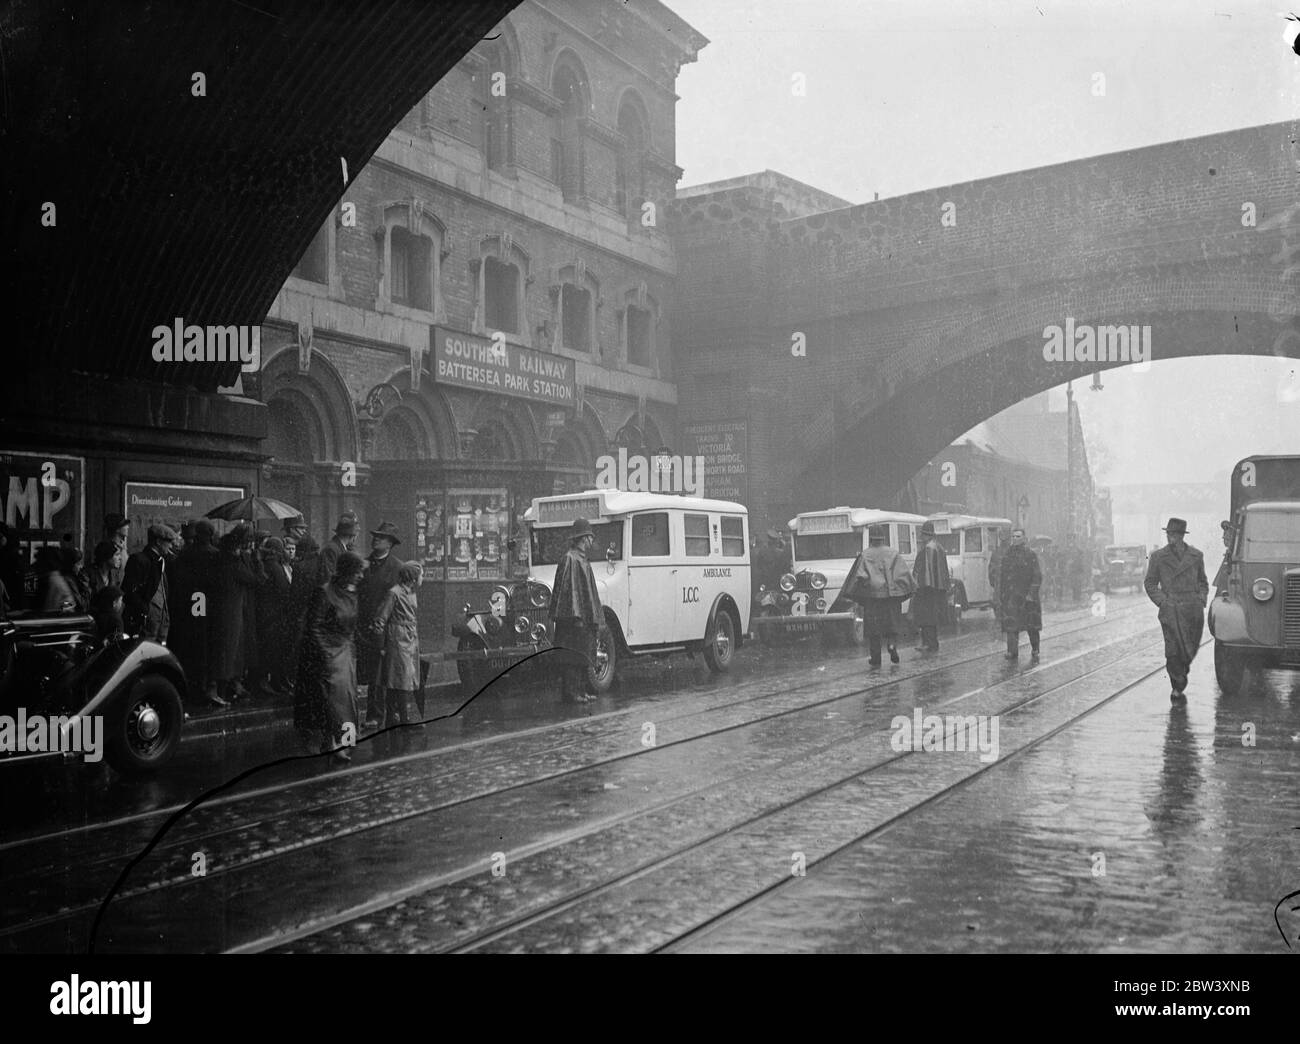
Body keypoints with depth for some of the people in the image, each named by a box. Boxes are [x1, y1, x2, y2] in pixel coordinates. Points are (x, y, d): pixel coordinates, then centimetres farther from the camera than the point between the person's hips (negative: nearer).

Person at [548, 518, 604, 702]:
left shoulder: (582, 559, 18)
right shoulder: (570, 559, -12)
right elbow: (568, 588, -18)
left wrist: (594, 618, 19)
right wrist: (576, 615, -23)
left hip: (585, 617, 10)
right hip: (572, 617, -10)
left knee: (582, 656, 11)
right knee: (571, 656, -7)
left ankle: (580, 691, 15)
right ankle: (570, 691, -3)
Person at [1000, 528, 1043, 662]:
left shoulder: (1030, 553, -6)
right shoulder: (1007, 553, 7)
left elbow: (1037, 575, -9)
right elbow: (1001, 574, 14)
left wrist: (1032, 593, -15)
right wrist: (1000, 591, 9)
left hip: (1027, 595, -3)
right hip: (1011, 595, 3)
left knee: (1032, 625, 6)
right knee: (1011, 624, -3)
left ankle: (1035, 651, 18)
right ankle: (1012, 652, 3)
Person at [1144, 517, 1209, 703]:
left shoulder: (1196, 556, 9)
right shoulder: (1158, 557, 2)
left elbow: (1203, 582, 20)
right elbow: (1150, 583, 8)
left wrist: (1202, 599, 5)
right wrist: (1162, 602, -3)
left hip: (1194, 610, 2)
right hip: (1170, 610, -2)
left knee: (1191, 649, 7)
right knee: (1173, 650, -9)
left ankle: (1179, 685, 29)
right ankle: (1178, 687, 0)